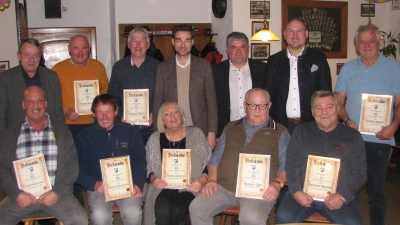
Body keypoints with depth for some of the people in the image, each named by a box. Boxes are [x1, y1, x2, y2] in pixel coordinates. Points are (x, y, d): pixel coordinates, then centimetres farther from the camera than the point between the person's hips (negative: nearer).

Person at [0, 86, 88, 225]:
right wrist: (16, 193, -8)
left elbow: (71, 164, 4)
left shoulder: (61, 130, 9)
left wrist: (57, 192, -8)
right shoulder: (12, 133, 11)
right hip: (22, 195, 1)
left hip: (56, 193, -1)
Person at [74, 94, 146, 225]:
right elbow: (78, 167, 3)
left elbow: (140, 161, 7)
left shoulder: (131, 132, 10)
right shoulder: (84, 136, 9)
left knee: (133, 213, -27)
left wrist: (138, 184, -10)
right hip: (99, 188, 0)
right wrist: (94, 184, -15)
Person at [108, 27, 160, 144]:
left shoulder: (157, 67, 5)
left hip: (151, 126, 0)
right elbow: (111, 96, 9)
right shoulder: (119, 67, 8)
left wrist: (155, 114, -9)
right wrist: (121, 116, -4)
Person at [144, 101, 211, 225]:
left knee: (177, 210, -31)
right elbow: (147, 167, 12)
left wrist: (202, 180, -11)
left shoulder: (196, 134, 9)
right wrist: (153, 178, -8)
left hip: (189, 188, -1)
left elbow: (209, 164, 6)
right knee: (162, 211, -31)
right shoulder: (155, 139, 13)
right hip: (163, 188, 1)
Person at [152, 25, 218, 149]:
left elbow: (211, 101, 4)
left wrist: (212, 133, -2)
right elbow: (157, 102, 7)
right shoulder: (163, 68, 6)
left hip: (198, 130, 0)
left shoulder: (204, 66, 4)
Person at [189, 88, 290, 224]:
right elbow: (216, 158, 21)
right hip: (224, 187, 4)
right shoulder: (231, 128, 23)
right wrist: (212, 180, 3)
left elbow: (286, 166, 5)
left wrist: (277, 184, -14)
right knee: (196, 208, -19)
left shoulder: (280, 132, 13)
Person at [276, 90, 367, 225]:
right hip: (303, 192, 1)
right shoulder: (301, 132, 15)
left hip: (337, 195, 0)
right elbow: (291, 165, 8)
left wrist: (343, 196, -9)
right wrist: (296, 191, -8)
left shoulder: (353, 137, 12)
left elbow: (359, 173, 7)